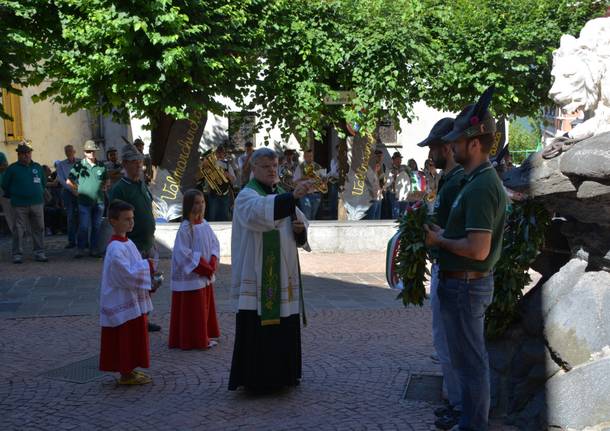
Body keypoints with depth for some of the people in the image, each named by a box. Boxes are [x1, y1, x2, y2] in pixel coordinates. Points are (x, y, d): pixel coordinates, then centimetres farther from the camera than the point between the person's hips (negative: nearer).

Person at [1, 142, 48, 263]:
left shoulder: (38, 167, 10)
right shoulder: (12, 169, 0)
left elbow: (44, 182, 24)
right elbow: (5, 185, 7)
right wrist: (13, 196, 12)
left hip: (37, 203, 3)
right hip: (20, 205, -3)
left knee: (39, 229, 4)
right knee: (19, 230, -2)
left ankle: (39, 253, 12)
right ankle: (17, 254, 4)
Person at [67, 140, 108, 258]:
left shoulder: (101, 165, 8)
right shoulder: (79, 165, -2)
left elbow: (106, 180, 23)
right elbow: (69, 181, 3)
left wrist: (104, 187, 7)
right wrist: (78, 189, 0)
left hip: (99, 201, 3)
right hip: (84, 202, -3)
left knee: (96, 227, 8)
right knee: (84, 227, -7)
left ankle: (94, 249, 16)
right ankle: (80, 249, 3)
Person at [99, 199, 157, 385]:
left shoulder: (127, 243, 10)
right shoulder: (115, 248, -21)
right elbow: (128, 275, -25)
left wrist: (149, 284, 4)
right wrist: (148, 265, -15)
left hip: (133, 300, 10)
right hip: (123, 302, -10)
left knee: (132, 339, 17)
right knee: (124, 339, 0)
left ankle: (129, 370, 27)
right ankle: (125, 375, 9)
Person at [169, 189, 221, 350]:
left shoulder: (205, 225, 6)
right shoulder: (185, 228, -15)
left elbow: (214, 244, 10)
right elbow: (184, 254, -18)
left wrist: (212, 263, -7)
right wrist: (205, 268, -16)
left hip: (206, 276, 8)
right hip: (191, 277, -8)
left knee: (205, 306, 15)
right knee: (192, 310, -1)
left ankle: (204, 336, 26)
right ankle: (193, 340, 7)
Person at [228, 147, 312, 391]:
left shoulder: (281, 195, 17)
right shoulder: (247, 196, -7)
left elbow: (300, 232, 20)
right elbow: (261, 211, -32)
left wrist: (300, 229, -5)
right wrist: (293, 196, -43)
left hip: (284, 274, 7)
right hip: (257, 274, -7)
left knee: (285, 327, 10)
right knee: (258, 325, -7)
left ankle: (282, 374, 23)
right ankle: (255, 378, 3)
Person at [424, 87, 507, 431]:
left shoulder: (480, 187, -25)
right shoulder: (486, 179, 8)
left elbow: (478, 249, -30)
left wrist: (439, 240, -16)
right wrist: (443, 232, 9)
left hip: (465, 284, -11)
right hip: (475, 282, 11)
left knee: (470, 361, 2)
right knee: (475, 357, 21)